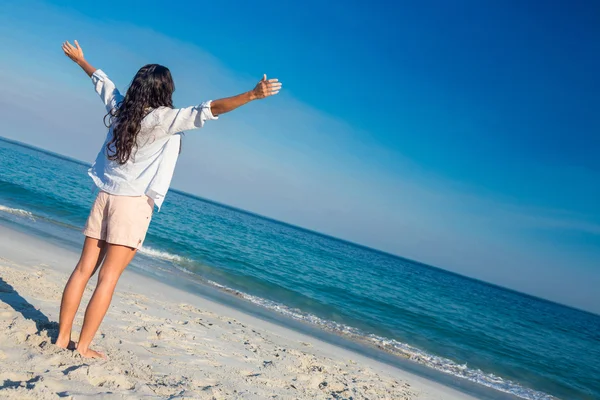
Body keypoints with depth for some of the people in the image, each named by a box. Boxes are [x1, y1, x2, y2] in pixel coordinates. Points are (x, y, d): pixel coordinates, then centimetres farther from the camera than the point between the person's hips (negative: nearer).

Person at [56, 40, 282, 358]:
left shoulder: (119, 107, 7)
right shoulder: (164, 118, -12)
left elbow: (101, 81, 26)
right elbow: (208, 111, -21)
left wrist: (80, 59, 45)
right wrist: (252, 95, -25)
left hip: (104, 197, 7)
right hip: (134, 205, -6)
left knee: (84, 269, 9)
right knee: (108, 279, -1)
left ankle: (62, 338, 16)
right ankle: (83, 347, 5)